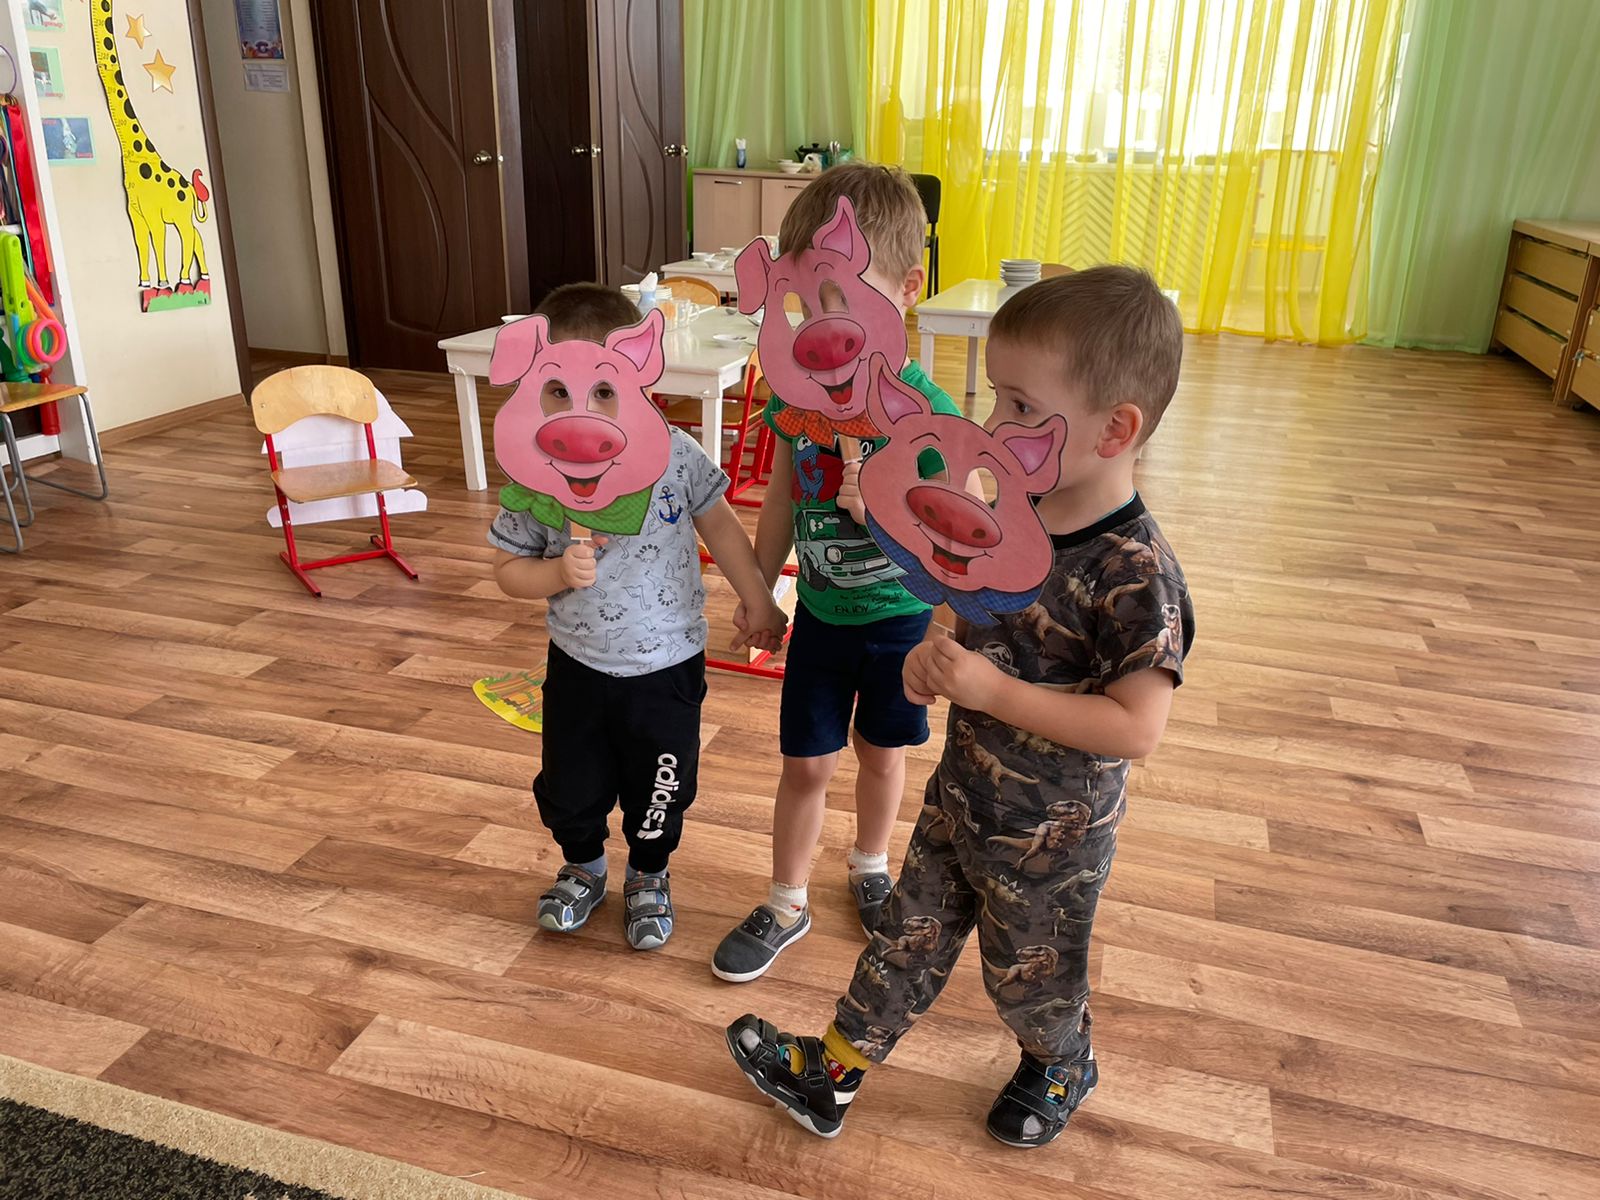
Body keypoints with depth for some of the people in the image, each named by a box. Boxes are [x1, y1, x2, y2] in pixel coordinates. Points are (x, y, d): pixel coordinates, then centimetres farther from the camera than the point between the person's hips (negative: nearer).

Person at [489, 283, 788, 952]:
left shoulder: (674, 454, -18)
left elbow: (720, 526, -1)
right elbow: (508, 569, -4)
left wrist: (758, 603, 5)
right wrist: (559, 574, -24)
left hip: (666, 666, -1)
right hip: (578, 667, 1)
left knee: (658, 793, 16)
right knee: (568, 790, 18)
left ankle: (648, 877, 47)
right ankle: (583, 867, 51)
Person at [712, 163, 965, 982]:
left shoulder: (925, 411, -22)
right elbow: (783, 501, 4)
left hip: (902, 615, -2)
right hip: (821, 610, 2)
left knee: (880, 752, 19)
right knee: (806, 762, 10)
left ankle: (869, 870, 45)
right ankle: (786, 905, 29)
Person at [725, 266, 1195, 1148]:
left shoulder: (1135, 575, -30)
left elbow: (1137, 726, -29)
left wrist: (991, 690, -32)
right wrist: (935, 659, -11)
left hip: (1050, 836, -6)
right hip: (962, 794, 6)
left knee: (1029, 974, 21)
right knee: (908, 940, 21)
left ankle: (1061, 1067, 53)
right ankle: (831, 1074, 39)